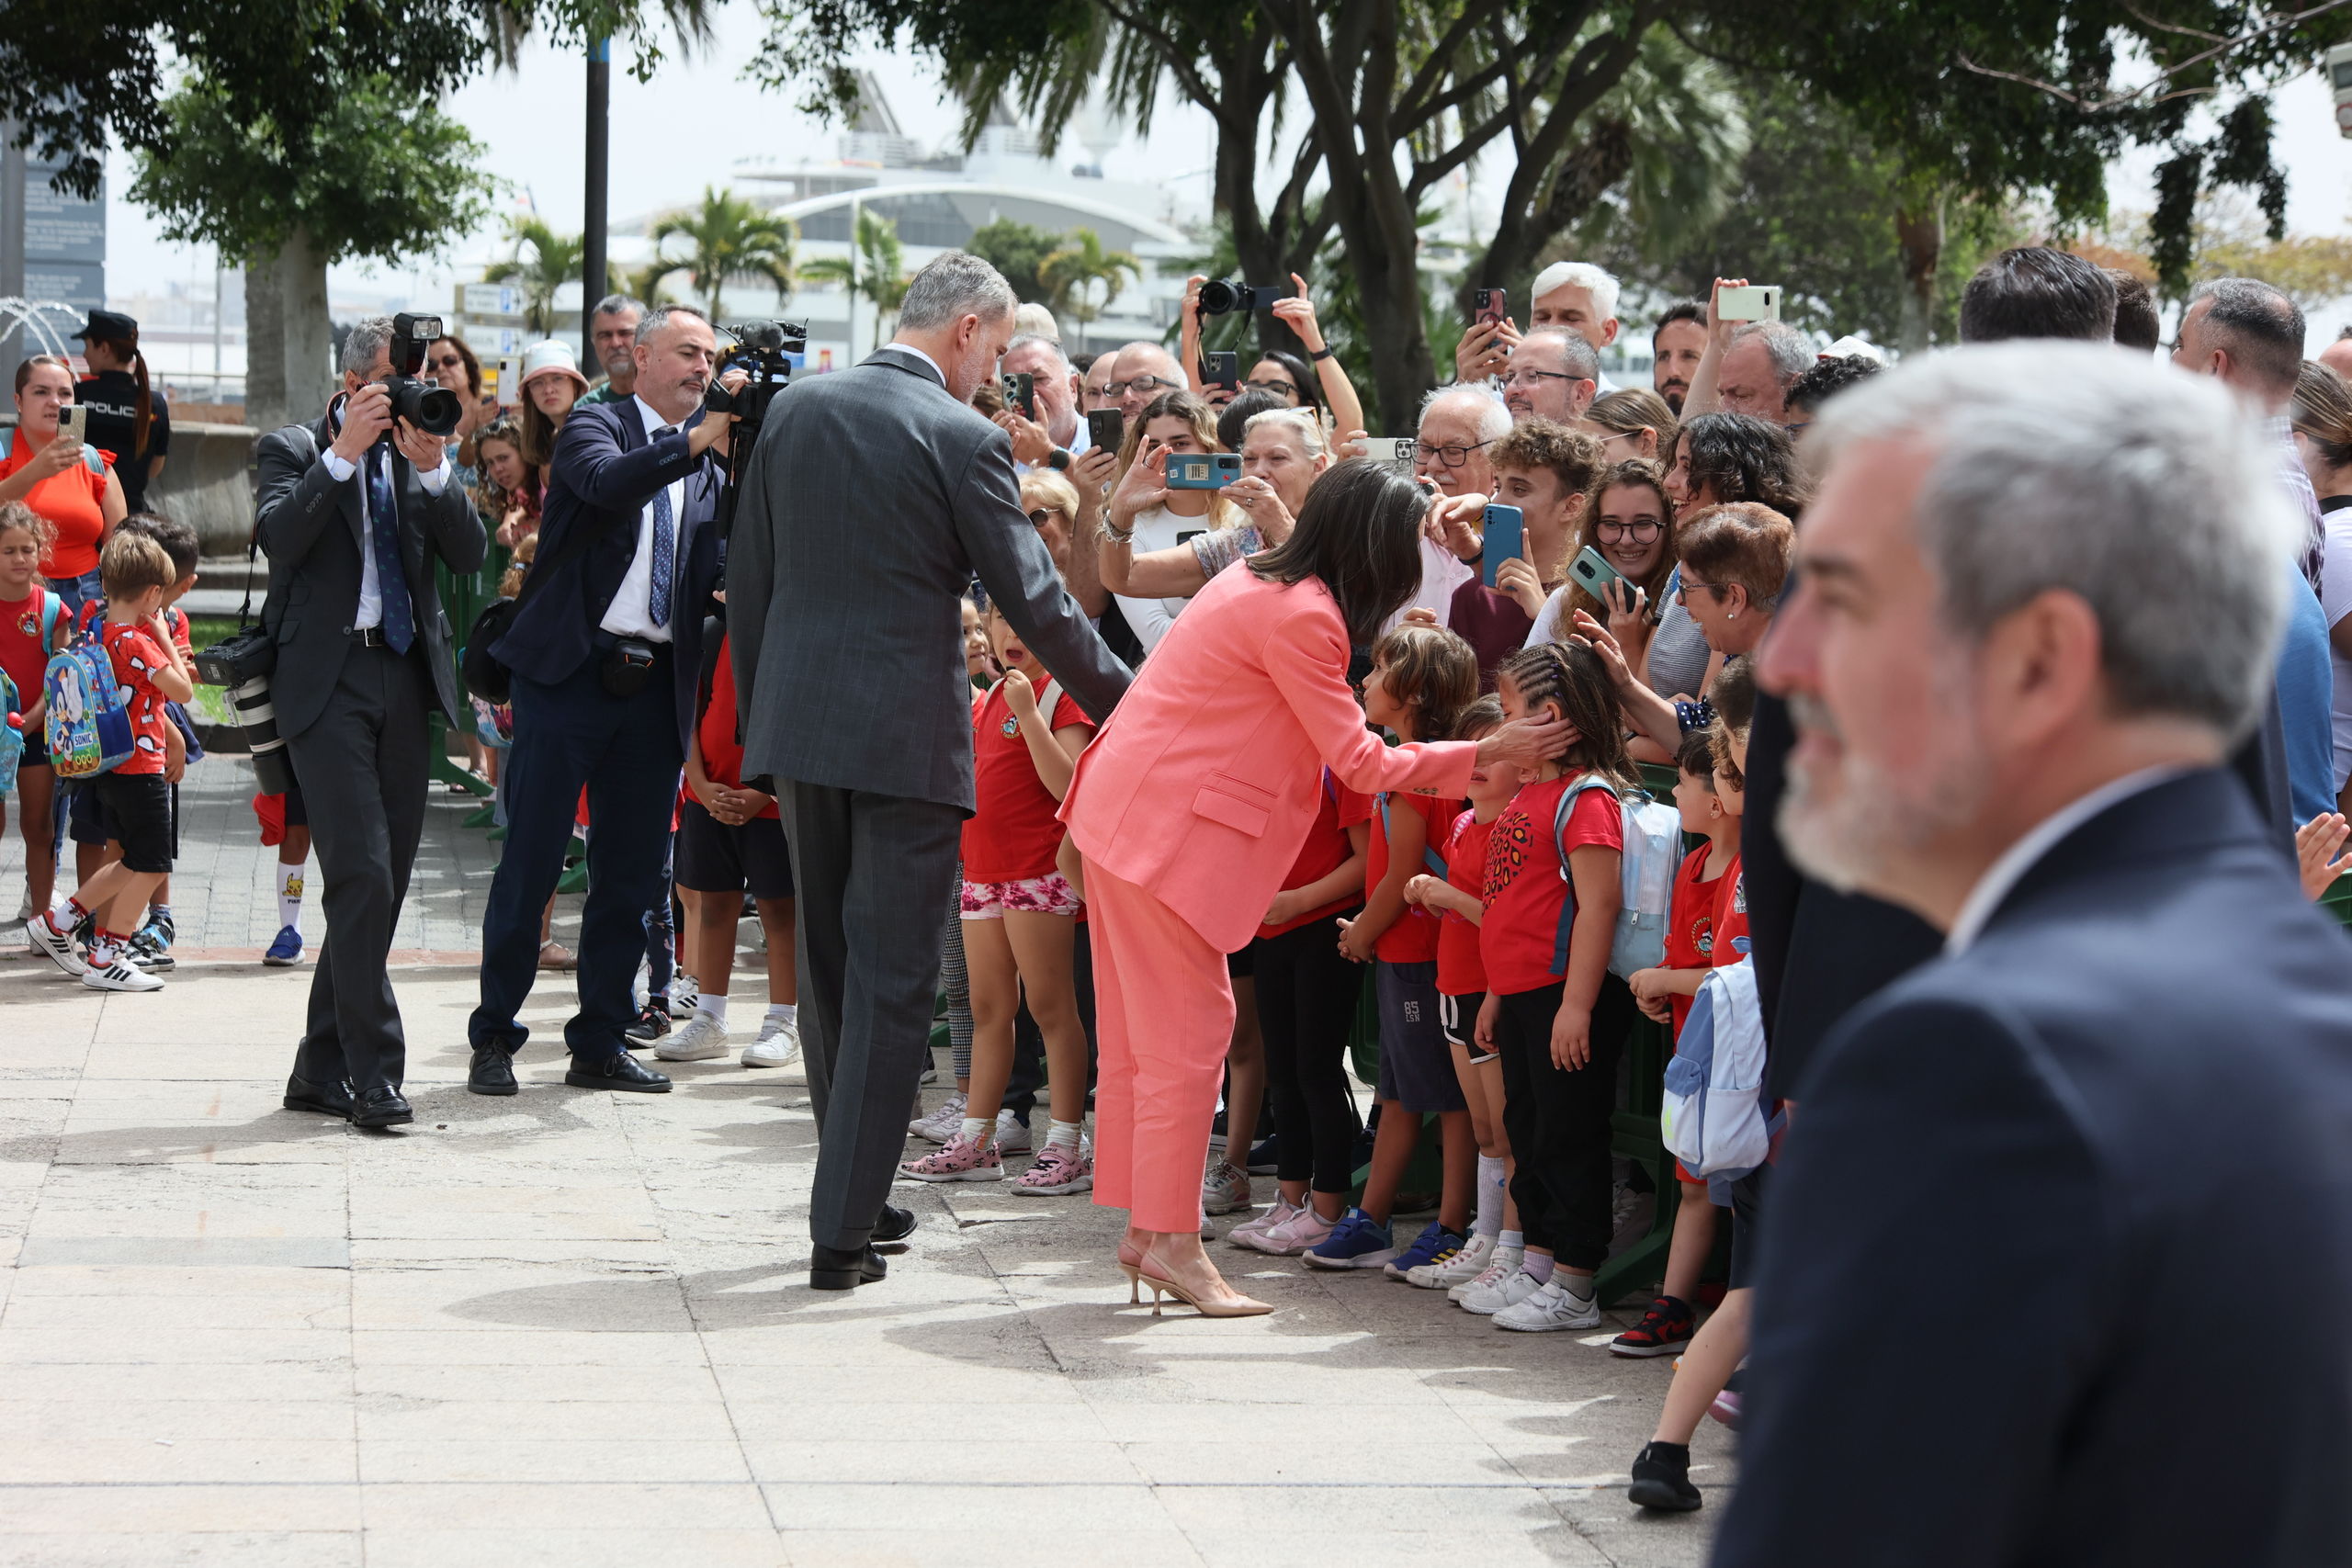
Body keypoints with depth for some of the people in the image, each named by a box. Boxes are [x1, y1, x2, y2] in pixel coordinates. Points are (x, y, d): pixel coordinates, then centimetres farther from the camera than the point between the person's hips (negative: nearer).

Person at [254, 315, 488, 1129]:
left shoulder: (425, 458, 15)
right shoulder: (292, 450, 3)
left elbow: (470, 555, 3)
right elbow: (280, 536, -14)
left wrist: (433, 468, -9)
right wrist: (344, 453, -16)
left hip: (405, 679, 5)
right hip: (328, 682, -5)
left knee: (381, 885, 7)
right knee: (363, 877, -14)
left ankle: (320, 1074, 15)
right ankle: (373, 1070, -12)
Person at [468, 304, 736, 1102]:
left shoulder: (707, 462, 14)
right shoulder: (594, 428, 1)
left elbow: (713, 572, 4)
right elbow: (606, 483, -23)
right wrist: (694, 442, -32)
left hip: (656, 684, 5)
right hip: (571, 673, -5)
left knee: (632, 873, 7)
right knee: (532, 860, -3)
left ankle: (600, 1042, 16)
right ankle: (494, 1037, 6)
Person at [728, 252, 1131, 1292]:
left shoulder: (796, 409, 7)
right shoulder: (961, 438, -11)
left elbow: (748, 577, 11)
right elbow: (1034, 600, -8)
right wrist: (1126, 707, 3)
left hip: (797, 728, 6)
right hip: (906, 736, -6)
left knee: (828, 971, 17)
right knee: (891, 981, -1)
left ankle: (855, 1197, 27)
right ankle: (843, 1230, -3)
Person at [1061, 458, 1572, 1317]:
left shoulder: (1261, 580, 13)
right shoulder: (1299, 617, -17)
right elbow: (1360, 762, -15)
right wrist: (1485, 754, -11)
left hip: (1125, 816, 10)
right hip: (1164, 828, -10)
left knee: (1141, 1035, 12)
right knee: (1187, 1031, -6)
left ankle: (1145, 1226, 16)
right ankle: (1171, 1241, -4)